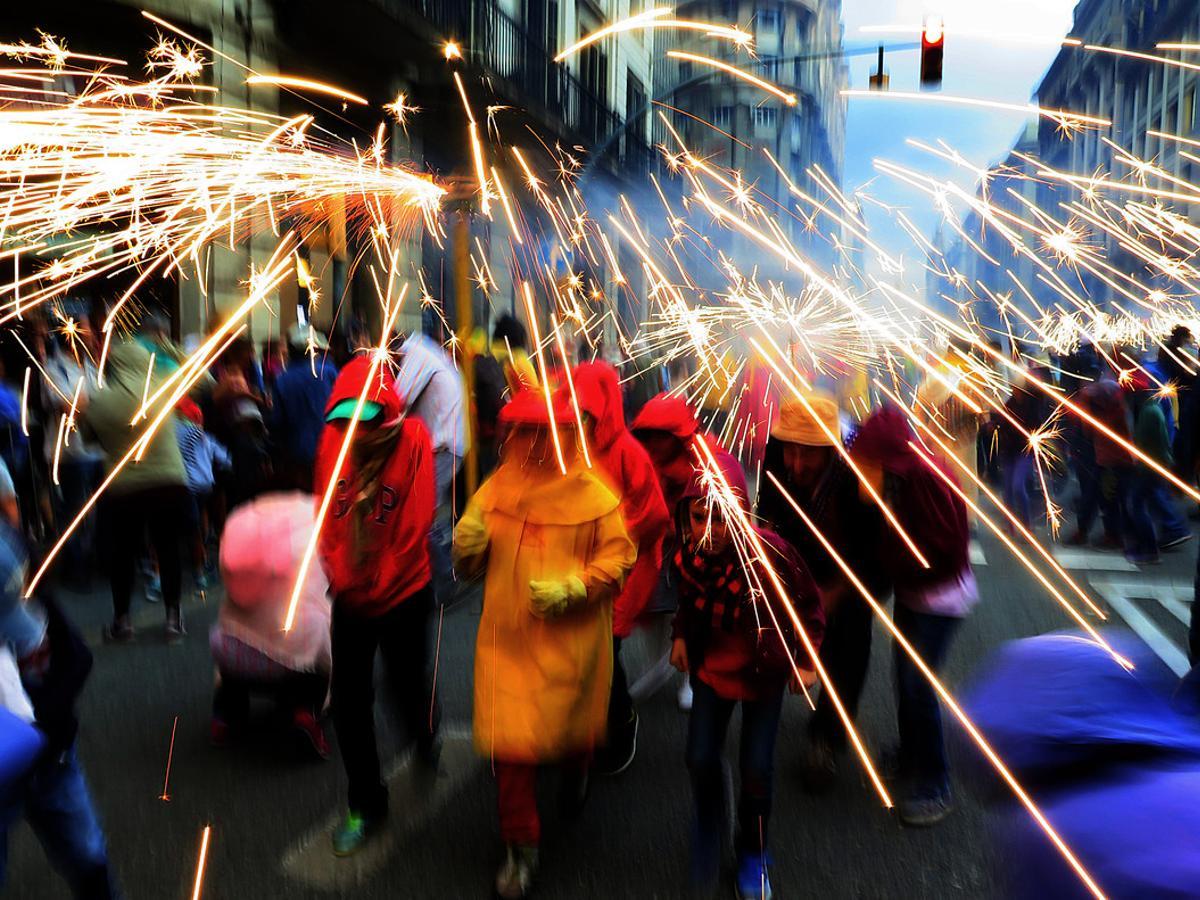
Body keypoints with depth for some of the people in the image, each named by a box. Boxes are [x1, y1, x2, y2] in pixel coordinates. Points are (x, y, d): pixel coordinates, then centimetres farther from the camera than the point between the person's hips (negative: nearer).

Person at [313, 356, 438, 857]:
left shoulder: (412, 439, -16)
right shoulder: (333, 437, -7)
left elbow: (415, 524, -13)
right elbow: (326, 515, 0)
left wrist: (377, 587, -9)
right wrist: (340, 577, -7)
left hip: (403, 593, -3)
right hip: (348, 597, 3)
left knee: (409, 685, 12)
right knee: (350, 702, 7)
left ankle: (425, 742, 48)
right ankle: (365, 804, 27)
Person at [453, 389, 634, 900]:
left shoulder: (592, 495, -10)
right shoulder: (497, 487, 1)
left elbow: (617, 560, -8)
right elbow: (470, 565, 10)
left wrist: (571, 587, -21)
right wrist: (468, 544, -13)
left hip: (570, 638, -2)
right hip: (506, 636, 3)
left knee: (569, 725, 17)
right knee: (508, 739, 2)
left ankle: (576, 769, 58)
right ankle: (521, 848, 24)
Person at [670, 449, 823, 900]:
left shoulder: (770, 552, -30)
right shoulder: (688, 553, -17)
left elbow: (809, 604, -12)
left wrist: (804, 660, -9)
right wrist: (680, 636, -6)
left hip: (764, 671, -3)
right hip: (711, 665, 3)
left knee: (756, 767, 2)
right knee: (701, 759, 3)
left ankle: (752, 853, 31)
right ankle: (707, 830, 36)